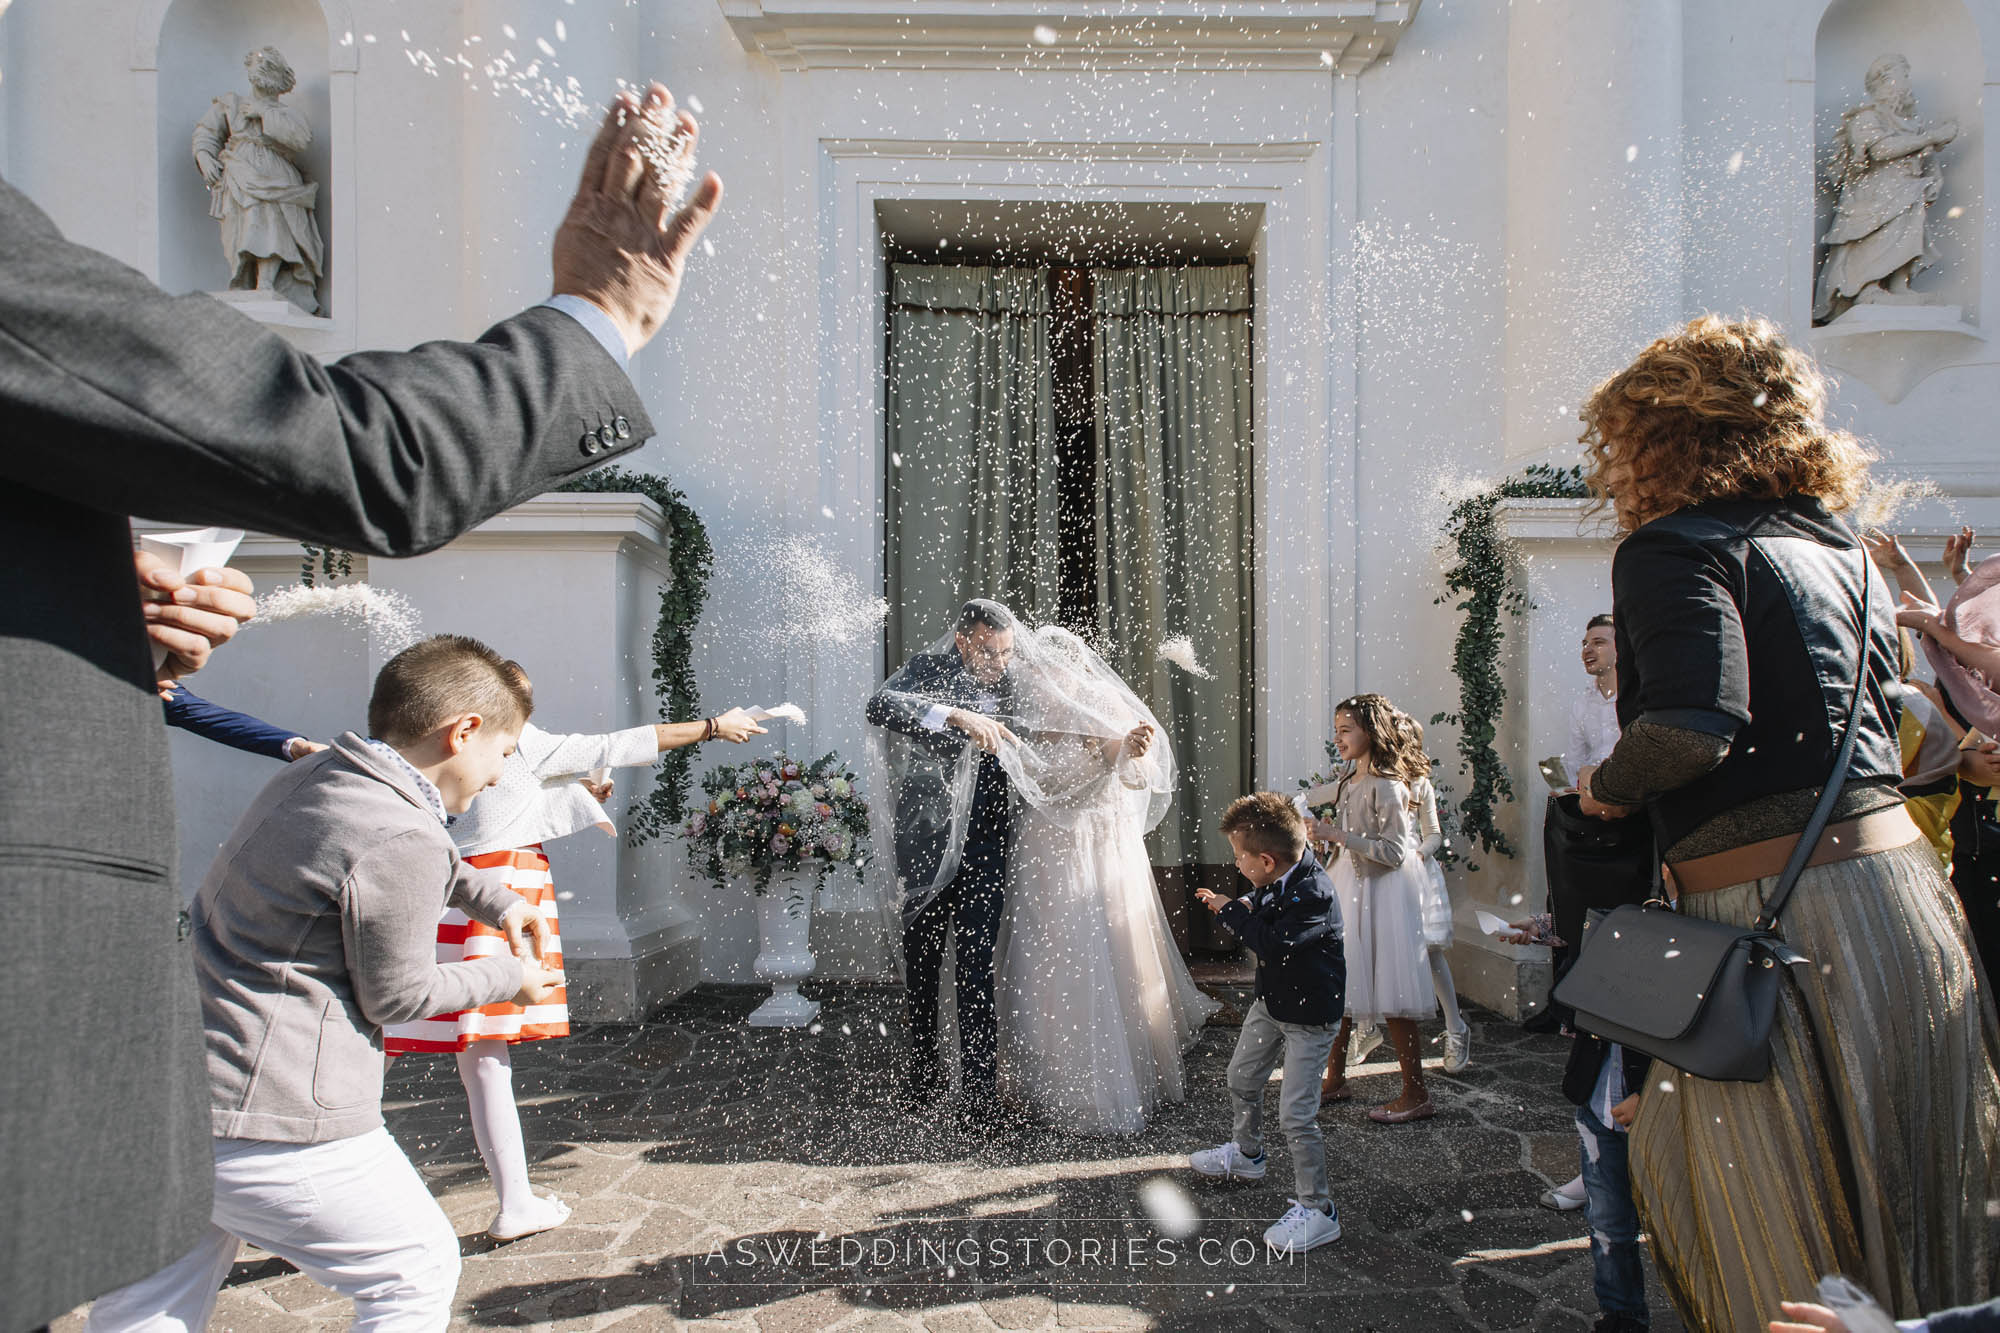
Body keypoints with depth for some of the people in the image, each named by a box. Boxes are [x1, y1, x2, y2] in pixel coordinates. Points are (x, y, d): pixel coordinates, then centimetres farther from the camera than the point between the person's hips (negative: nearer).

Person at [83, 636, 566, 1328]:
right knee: (420, 1269, 10)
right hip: (273, 1126, -9)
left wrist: (496, 899, 25)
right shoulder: (400, 842, -23)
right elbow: (393, 992, -10)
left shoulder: (309, 777, 8)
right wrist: (508, 976, 4)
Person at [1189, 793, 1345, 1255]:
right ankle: (1245, 1154, 50)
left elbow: (1273, 943, -41)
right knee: (1241, 1080, 24)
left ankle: (1317, 1209, 12)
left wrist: (1233, 911, -28)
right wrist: (1245, 906, -9)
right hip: (1271, 1002, 9)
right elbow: (1265, 908, 13)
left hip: (1310, 1017, -9)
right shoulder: (1282, 875, -7)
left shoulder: (1314, 894, -32)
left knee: (1296, 1114, -5)